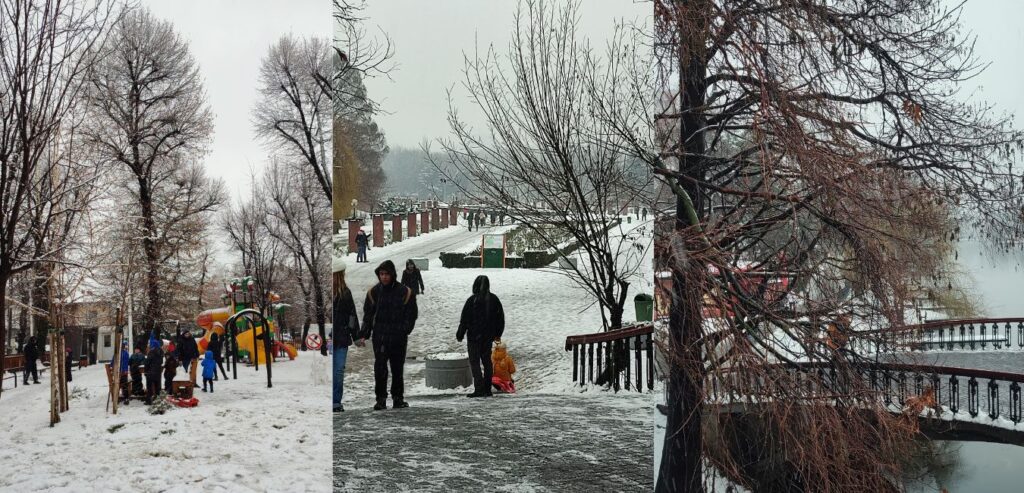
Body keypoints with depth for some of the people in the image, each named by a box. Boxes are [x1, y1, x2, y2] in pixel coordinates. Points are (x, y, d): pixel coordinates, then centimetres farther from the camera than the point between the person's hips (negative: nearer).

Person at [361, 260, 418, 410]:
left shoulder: (405, 292, -1)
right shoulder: (374, 292, 4)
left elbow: (411, 315, 4)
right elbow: (368, 315, 8)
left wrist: (405, 330, -8)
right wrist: (364, 334, 0)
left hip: (398, 337, 0)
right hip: (379, 336, 0)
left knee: (398, 368, 9)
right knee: (379, 368, -7)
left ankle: (398, 397, 20)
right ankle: (381, 399, -2)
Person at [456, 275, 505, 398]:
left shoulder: (472, 300, -14)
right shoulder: (494, 299, 4)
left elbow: (464, 320, -12)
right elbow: (501, 318, 12)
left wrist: (460, 335, -2)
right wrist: (497, 334, 22)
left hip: (474, 336, -6)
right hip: (488, 336, 6)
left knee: (474, 362, -1)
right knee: (487, 361, 14)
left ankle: (479, 389, -8)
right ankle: (487, 389, 17)